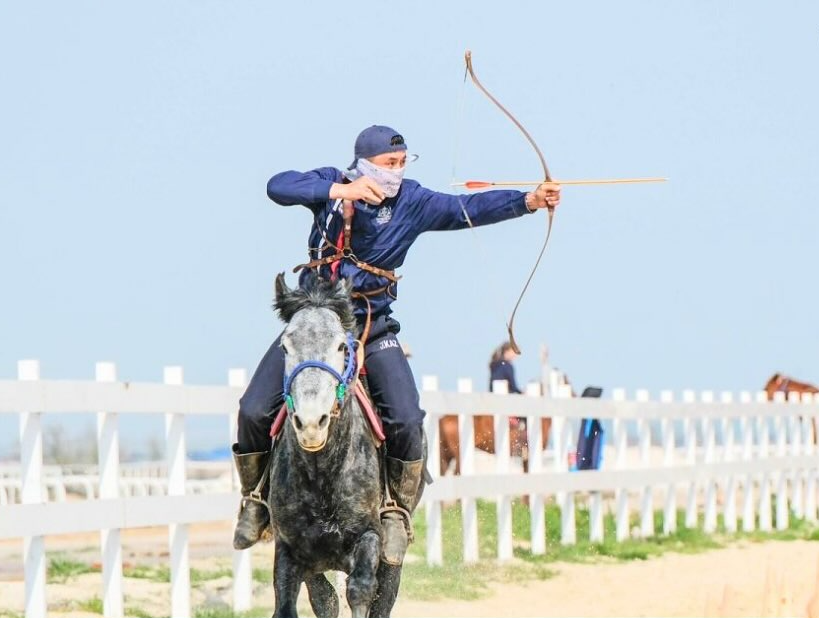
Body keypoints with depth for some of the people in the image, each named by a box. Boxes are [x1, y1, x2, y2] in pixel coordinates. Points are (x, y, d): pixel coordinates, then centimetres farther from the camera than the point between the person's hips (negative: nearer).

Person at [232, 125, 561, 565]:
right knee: (254, 411, -9)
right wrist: (340, 190, -35)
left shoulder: (412, 202, -3)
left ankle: (398, 512, 1)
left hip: (373, 328, 0)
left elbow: (469, 209, -15)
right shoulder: (331, 184, -6)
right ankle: (255, 498, 16)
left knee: (406, 421, -18)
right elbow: (278, 187, -23)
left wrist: (529, 200, -29)